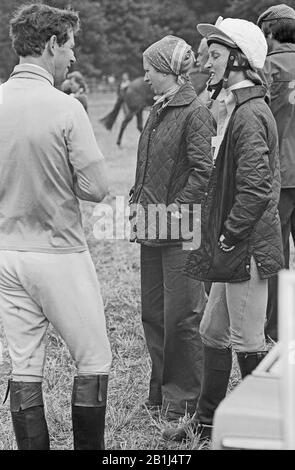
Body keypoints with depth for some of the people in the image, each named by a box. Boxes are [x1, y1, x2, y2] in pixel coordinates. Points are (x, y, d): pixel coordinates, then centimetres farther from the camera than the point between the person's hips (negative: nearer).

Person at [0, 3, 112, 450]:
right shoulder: (65, 108, -15)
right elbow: (96, 188, -14)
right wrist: (59, 180, 4)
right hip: (60, 253, -5)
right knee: (93, 362, 9)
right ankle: (88, 447, 14)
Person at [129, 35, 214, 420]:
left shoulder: (195, 113, -11)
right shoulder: (158, 111, 15)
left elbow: (204, 170, -18)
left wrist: (177, 206, -18)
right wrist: (137, 200, 11)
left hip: (181, 230, -9)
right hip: (151, 229, 9)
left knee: (181, 316, -2)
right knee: (153, 312, 13)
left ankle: (184, 399, 9)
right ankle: (161, 392, 25)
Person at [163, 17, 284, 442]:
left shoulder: (249, 115, -18)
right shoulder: (235, 109, 15)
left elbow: (255, 189, -25)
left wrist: (225, 241, -19)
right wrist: (215, 244, 16)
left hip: (246, 248, -10)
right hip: (234, 248, 10)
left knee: (248, 343, 0)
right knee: (213, 334, 17)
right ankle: (207, 422, 28)